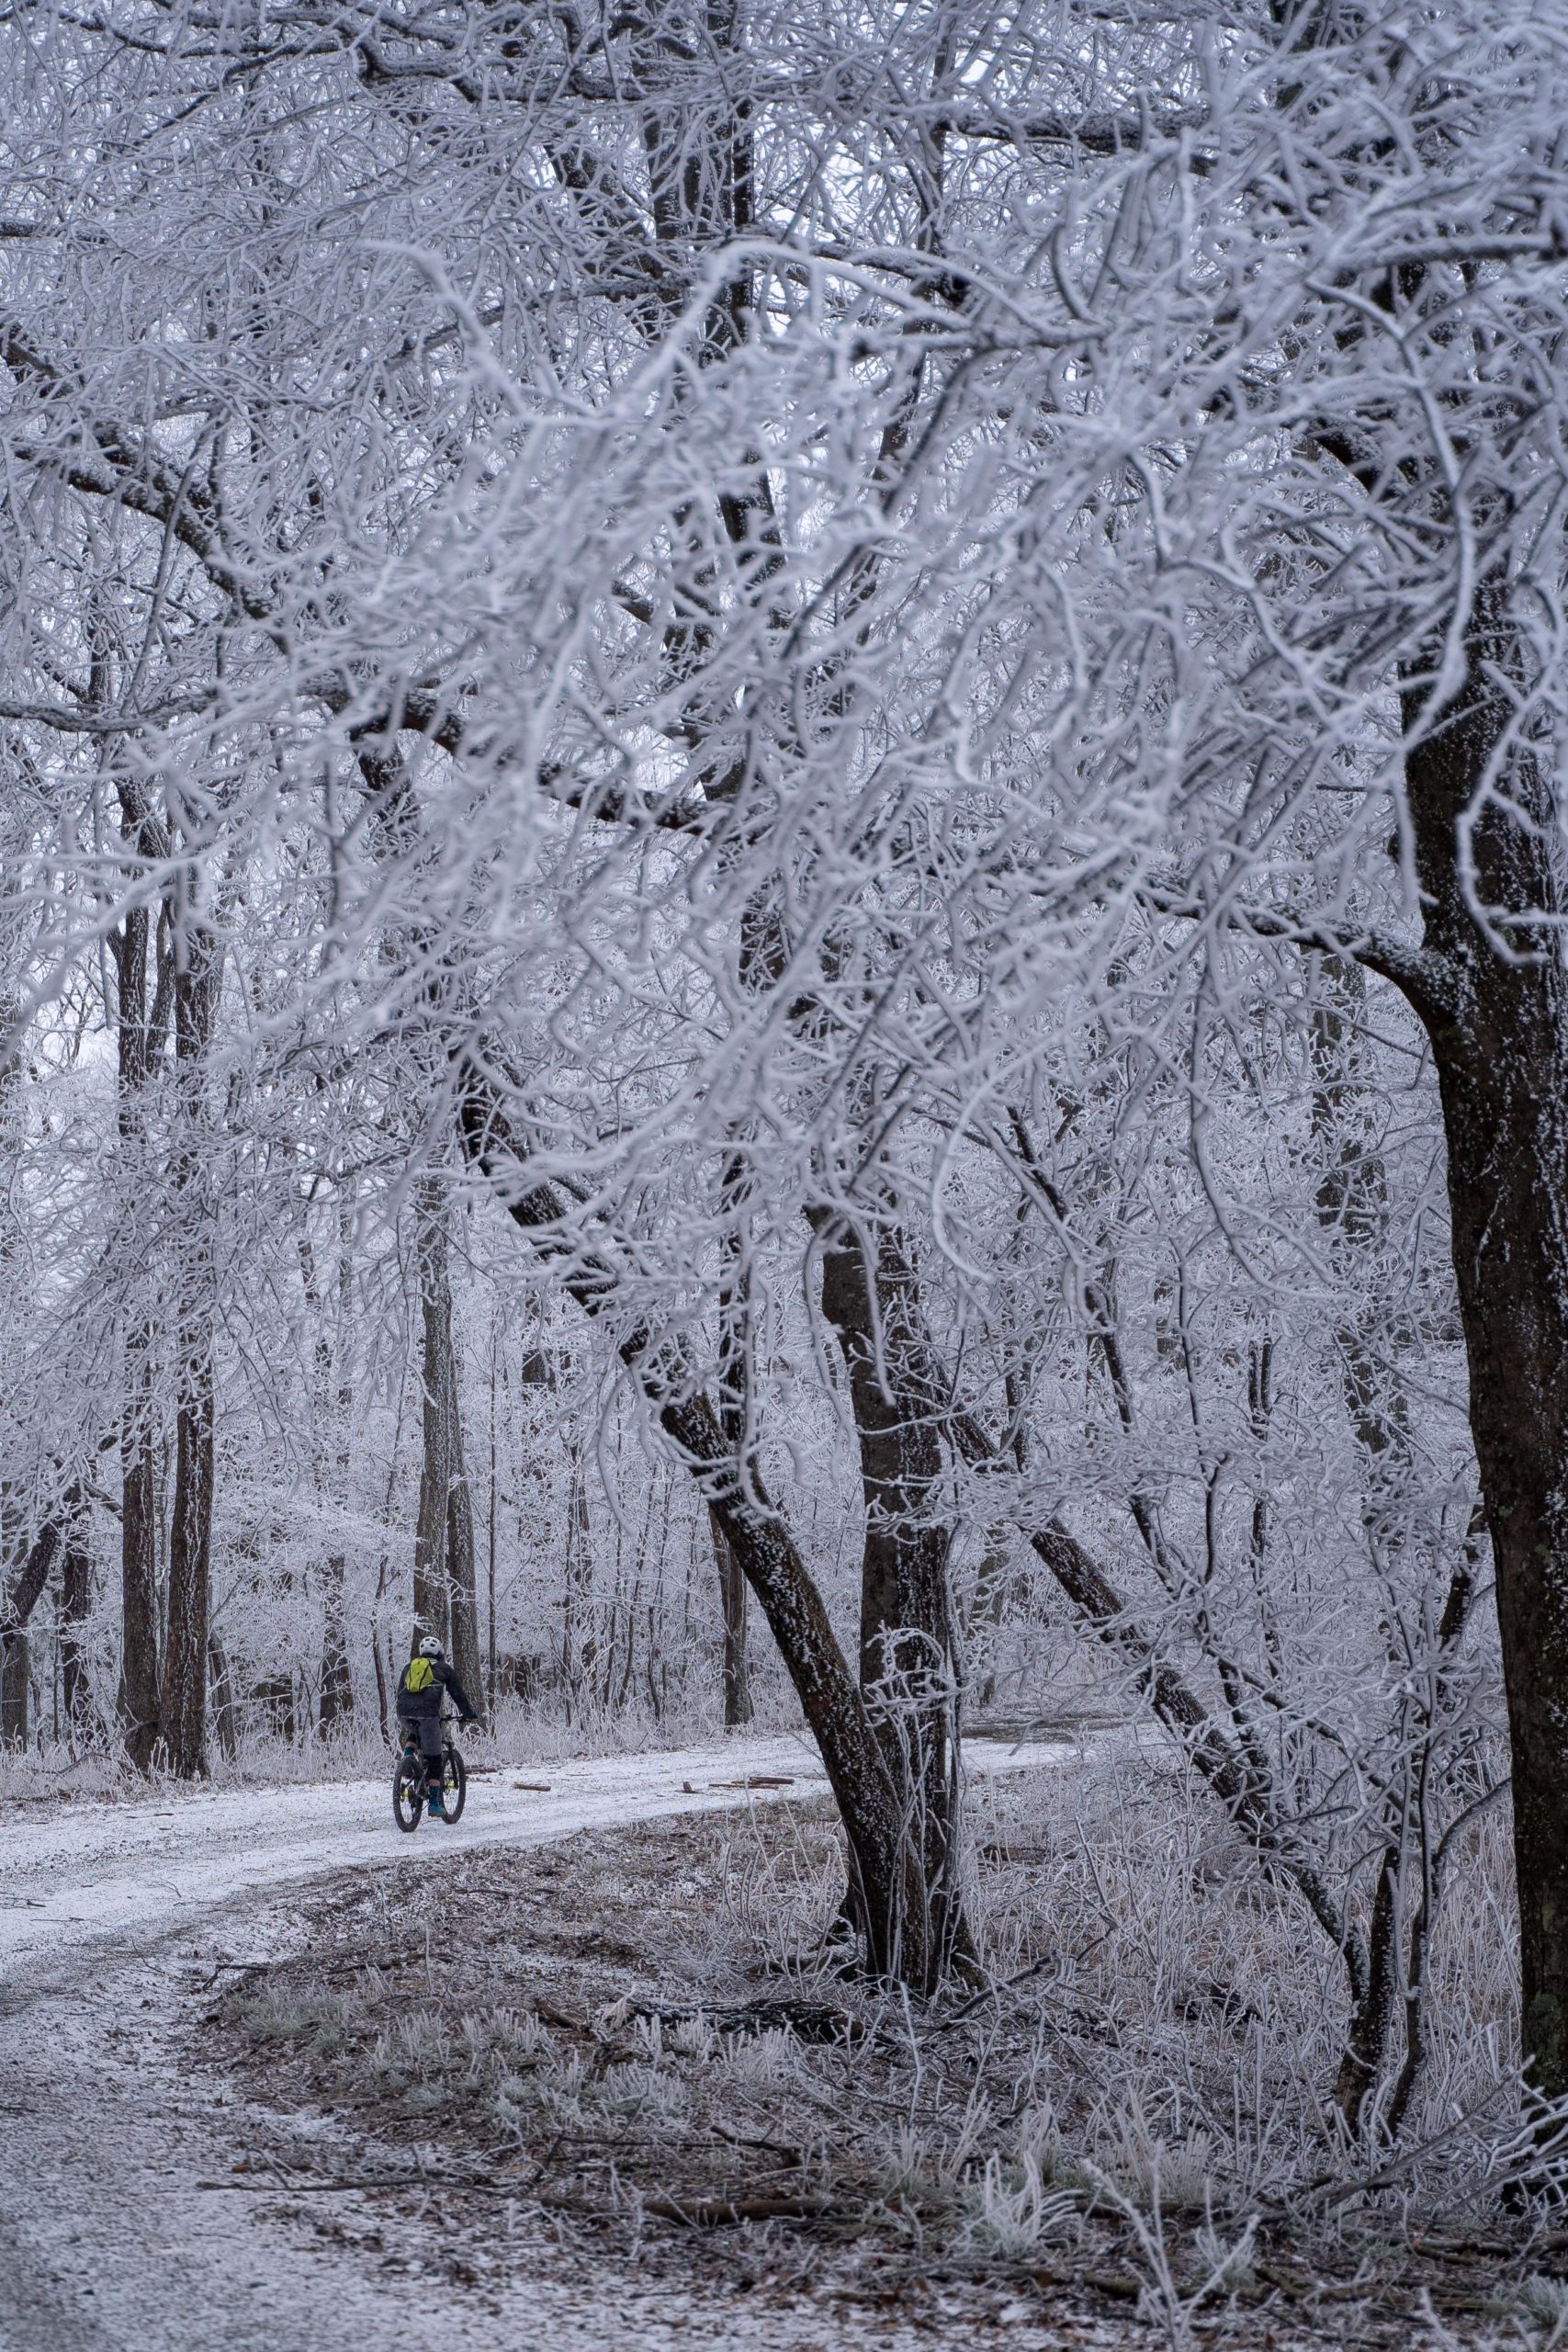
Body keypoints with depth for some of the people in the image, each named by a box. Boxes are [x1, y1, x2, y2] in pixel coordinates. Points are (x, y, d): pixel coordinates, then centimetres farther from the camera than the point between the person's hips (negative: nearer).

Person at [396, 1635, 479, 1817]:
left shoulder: (409, 1667, 28)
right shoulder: (443, 1668, 19)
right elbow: (458, 1694, 20)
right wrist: (469, 1715, 32)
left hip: (405, 1713, 3)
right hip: (427, 1714, -3)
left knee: (413, 1735, 38)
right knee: (433, 1760, 6)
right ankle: (434, 1805, 3)